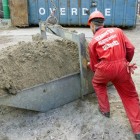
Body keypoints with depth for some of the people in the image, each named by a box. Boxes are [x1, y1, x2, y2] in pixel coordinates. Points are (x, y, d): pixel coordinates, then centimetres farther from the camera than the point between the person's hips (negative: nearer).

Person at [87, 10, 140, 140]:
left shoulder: (93, 42, 9)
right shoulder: (117, 30, 11)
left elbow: (94, 65, 15)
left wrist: (89, 65, 39)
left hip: (105, 68, -1)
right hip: (122, 67, 2)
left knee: (97, 84, 32)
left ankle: (105, 109, 39)